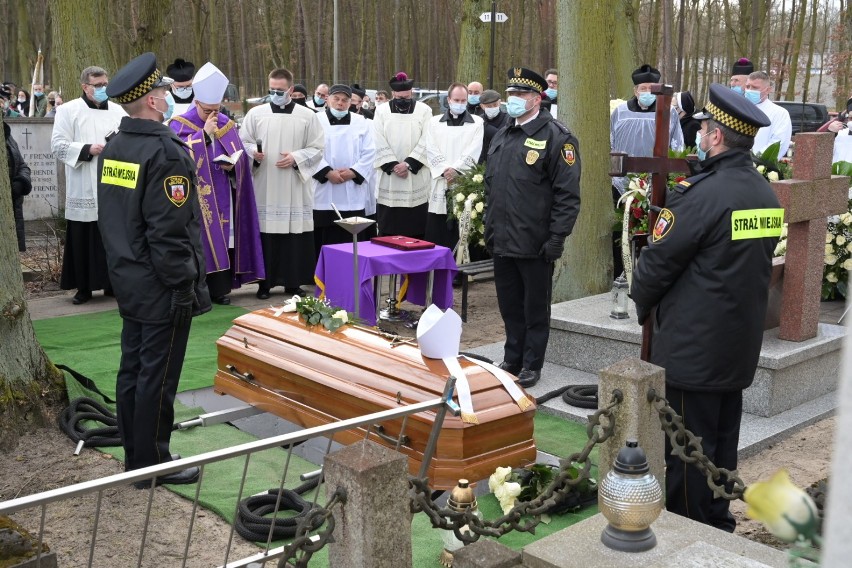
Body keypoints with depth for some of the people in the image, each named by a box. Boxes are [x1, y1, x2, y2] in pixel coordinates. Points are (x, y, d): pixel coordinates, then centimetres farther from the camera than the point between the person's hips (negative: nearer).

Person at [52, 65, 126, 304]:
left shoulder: (117, 111, 11)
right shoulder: (68, 110, 1)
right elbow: (58, 145, -4)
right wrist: (88, 149, -15)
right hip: (83, 189, -3)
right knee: (83, 240, 1)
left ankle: (112, 283, 17)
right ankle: (84, 287, 11)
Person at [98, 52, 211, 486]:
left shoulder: (112, 148, 8)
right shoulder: (165, 153, -20)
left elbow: (108, 217, 15)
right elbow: (170, 233, -22)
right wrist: (185, 287, -15)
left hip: (128, 282, 9)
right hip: (161, 287, -9)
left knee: (132, 369, 16)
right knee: (157, 377, 1)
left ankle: (133, 456, 28)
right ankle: (152, 465, 12)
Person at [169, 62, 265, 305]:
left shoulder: (226, 124, 11)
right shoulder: (179, 124, -3)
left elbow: (241, 156, 13)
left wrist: (232, 164, -10)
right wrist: (204, 134, -17)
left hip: (222, 196, 4)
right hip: (197, 197, -4)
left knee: (223, 240, 3)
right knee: (200, 242, -7)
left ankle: (220, 288, 10)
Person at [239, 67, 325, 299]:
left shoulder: (307, 116, 4)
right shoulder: (255, 113, 6)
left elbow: (317, 149, 3)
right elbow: (243, 142, 8)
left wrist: (296, 158, -12)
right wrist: (254, 151, -14)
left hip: (294, 188, 0)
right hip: (264, 188, 0)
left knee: (294, 235, 1)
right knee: (265, 234, 1)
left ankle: (293, 282, 12)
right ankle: (265, 282, 11)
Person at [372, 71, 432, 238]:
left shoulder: (424, 110, 4)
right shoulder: (381, 111, 6)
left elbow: (426, 141, -4)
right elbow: (379, 143, -1)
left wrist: (409, 163, -13)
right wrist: (393, 165, -11)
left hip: (416, 178, -1)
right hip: (389, 177, 1)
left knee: (416, 227, 0)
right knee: (388, 227, 1)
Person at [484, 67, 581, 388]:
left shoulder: (556, 137, -9)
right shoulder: (501, 137, 15)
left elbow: (567, 194, -13)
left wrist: (557, 238, -17)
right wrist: (489, 228, 15)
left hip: (535, 244, -7)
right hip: (502, 241, 7)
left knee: (535, 308, 6)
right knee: (509, 305, 15)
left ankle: (532, 366, 18)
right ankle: (512, 360, 28)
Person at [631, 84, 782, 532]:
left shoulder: (703, 193, -20)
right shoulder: (767, 195, 7)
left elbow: (658, 259, -15)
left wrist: (643, 302, 3)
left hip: (692, 347, -8)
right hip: (741, 344, 9)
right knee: (722, 441, 18)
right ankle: (718, 525, 31)